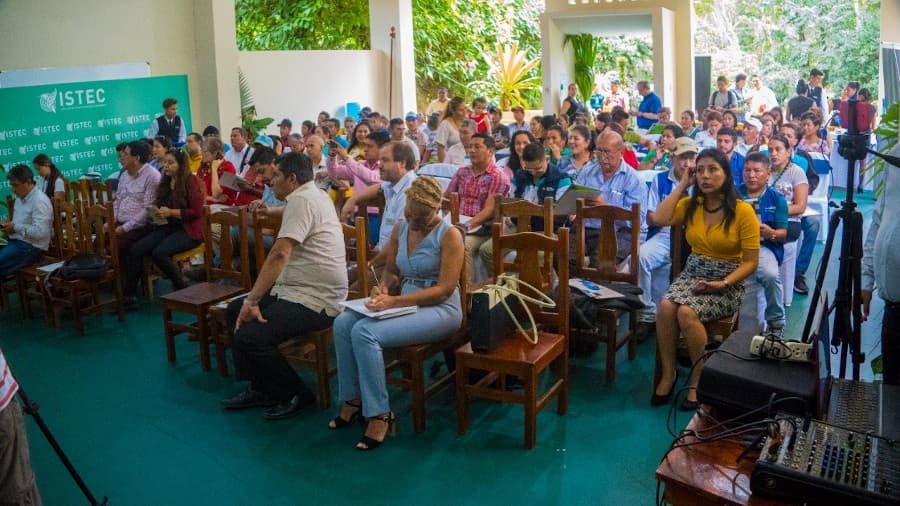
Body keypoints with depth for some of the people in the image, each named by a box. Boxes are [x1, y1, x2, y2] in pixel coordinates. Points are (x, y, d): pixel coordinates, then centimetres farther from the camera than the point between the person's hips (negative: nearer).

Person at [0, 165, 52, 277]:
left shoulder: (39, 201, -16)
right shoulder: (20, 198, 15)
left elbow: (40, 232, -25)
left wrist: (16, 228, -16)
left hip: (31, 247, -10)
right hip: (16, 241, 10)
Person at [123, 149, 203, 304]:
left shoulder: (190, 181, -6)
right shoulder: (165, 183, 16)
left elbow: (196, 211, -12)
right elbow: (159, 206, 28)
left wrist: (171, 212, -17)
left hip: (188, 230, -7)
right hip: (167, 227, 7)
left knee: (159, 252, -29)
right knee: (136, 249, -13)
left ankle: (182, 289, -10)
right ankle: (128, 294, -10)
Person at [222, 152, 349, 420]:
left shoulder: (301, 200, -16)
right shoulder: (318, 195, 15)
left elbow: (280, 254, -26)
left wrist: (252, 301, -22)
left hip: (315, 300, -11)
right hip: (300, 290, 11)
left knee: (248, 336, -23)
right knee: (235, 310, 14)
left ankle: (297, 395, 0)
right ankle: (261, 388, 17)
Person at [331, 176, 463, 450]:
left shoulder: (449, 235, -11)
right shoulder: (401, 228, 9)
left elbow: (444, 289, -17)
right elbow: (391, 270, 20)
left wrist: (394, 301, -23)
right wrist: (383, 288, -6)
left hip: (440, 310, -7)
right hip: (404, 303, 7)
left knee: (365, 332, -27)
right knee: (343, 323, -17)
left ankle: (379, 415, -16)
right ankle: (353, 400, -4)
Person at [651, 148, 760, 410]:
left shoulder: (743, 210, -8)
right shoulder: (690, 205, 6)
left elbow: (751, 262, -7)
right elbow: (660, 219, -14)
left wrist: (723, 284, -20)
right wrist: (682, 185, -5)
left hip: (727, 284, -4)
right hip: (691, 275, 4)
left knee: (687, 312, -32)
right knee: (665, 305, -28)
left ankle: (699, 380, -13)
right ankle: (668, 373, -12)